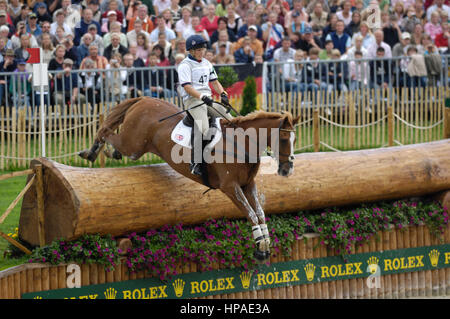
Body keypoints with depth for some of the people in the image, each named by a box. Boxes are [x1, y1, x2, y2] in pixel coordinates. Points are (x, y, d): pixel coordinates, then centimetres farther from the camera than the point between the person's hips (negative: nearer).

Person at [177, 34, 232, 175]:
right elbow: (187, 87, -14)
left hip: (208, 99, 8)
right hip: (192, 99, -8)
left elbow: (214, 82, 20)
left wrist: (222, 93, 0)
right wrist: (202, 97, -27)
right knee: (203, 129, -28)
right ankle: (196, 163, -30)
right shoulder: (185, 65, -4)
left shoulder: (206, 63, 20)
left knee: (231, 120, -1)